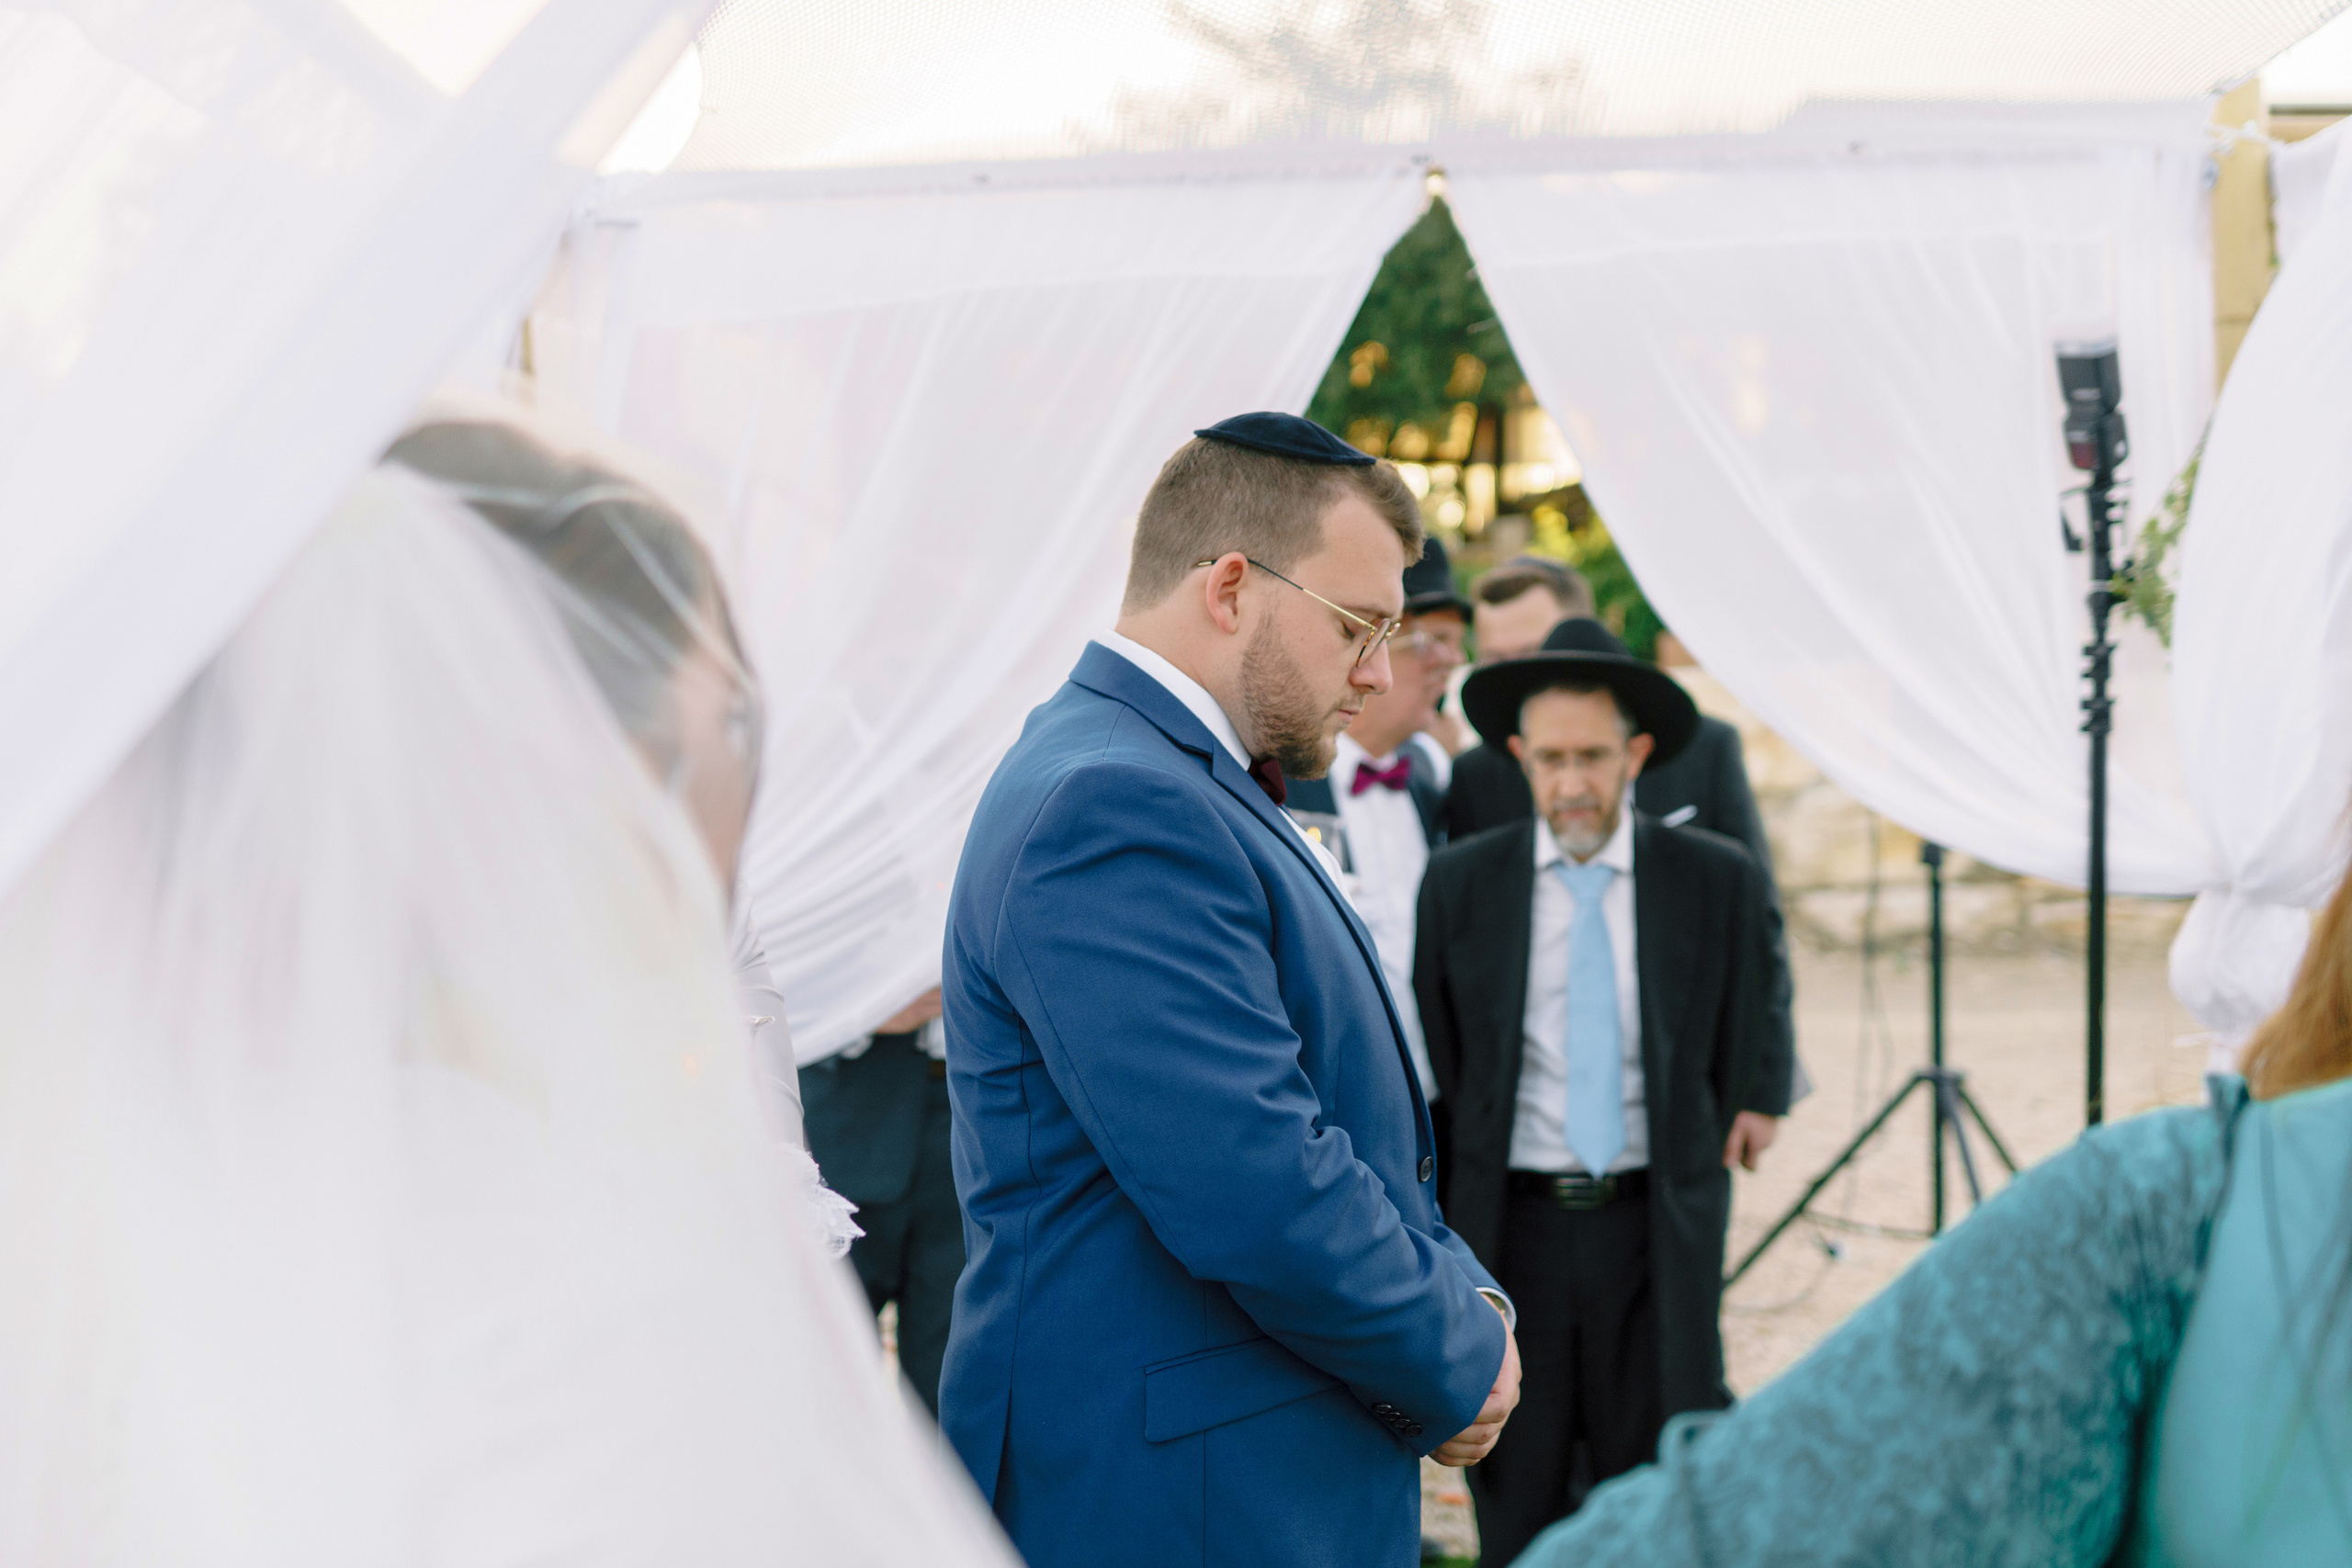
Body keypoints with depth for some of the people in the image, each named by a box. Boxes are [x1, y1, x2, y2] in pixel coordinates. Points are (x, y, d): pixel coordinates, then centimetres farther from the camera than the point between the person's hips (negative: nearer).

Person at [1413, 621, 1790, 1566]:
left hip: (1657, 1230, 0)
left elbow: (1748, 1036, 15)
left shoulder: (1715, 880, 1)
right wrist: (1438, 1230, 8)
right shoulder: (1460, 882, 2)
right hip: (1511, 1222, 0)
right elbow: (1431, 1061, 8)